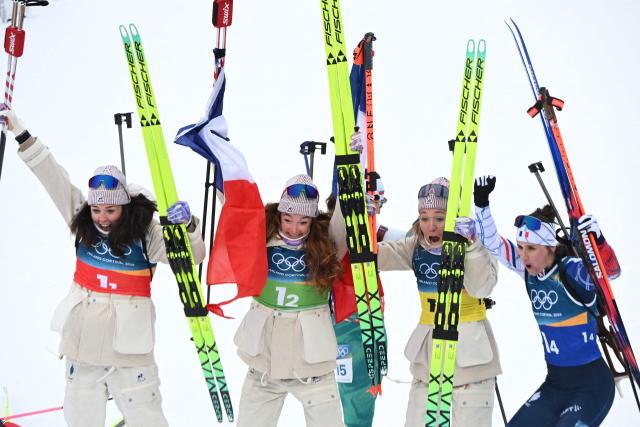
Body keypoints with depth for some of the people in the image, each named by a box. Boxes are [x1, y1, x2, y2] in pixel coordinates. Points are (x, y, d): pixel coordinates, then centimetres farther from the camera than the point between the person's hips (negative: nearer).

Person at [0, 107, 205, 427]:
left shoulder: (145, 232, -9)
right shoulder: (82, 223, 2)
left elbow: (193, 257, -15)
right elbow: (54, 178, -1)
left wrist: (187, 226, -35)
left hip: (128, 351, -4)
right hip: (81, 347, 4)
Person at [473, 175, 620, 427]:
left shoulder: (574, 270, -18)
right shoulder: (530, 269, -1)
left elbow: (611, 271, -36)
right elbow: (492, 243, 2)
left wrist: (597, 241, -54)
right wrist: (481, 202, -9)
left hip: (591, 385, -7)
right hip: (554, 383, 7)